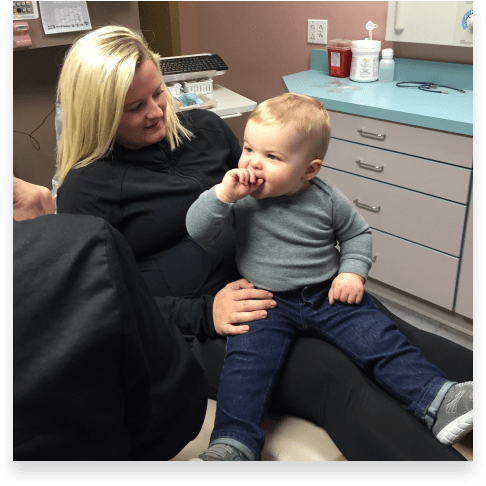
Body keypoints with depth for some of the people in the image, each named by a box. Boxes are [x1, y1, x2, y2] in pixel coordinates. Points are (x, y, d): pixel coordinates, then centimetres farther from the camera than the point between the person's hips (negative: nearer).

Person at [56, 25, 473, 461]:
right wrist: (204, 313, -20)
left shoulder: (203, 128, 12)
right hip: (191, 325, -5)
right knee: (332, 377, -28)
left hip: (270, 284, 6)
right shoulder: (84, 191, -3)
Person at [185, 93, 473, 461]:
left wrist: (353, 271, -5)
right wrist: (222, 194, -25)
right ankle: (233, 446, -19)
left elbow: (358, 233, 11)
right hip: (268, 301, -1)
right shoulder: (241, 198, -6)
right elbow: (197, 231, -11)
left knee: (382, 339, -10)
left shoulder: (327, 199, -5)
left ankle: (439, 401, -4)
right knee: (247, 359, -22)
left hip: (329, 294, 2)